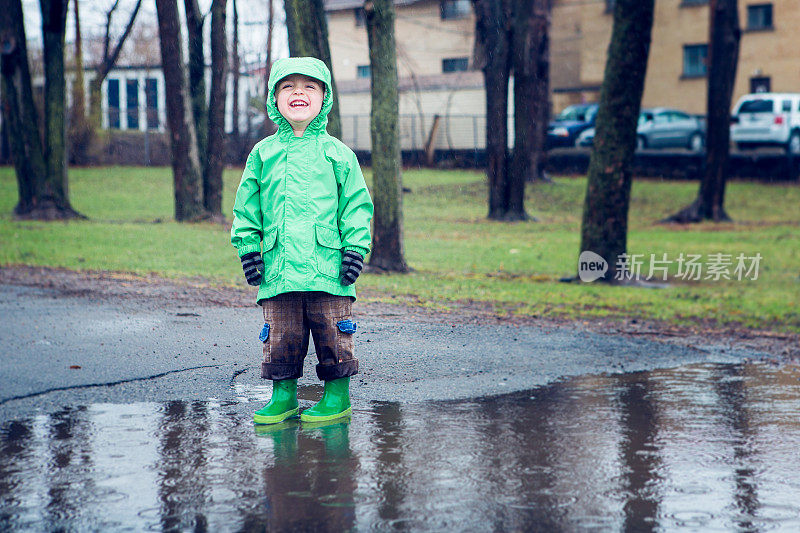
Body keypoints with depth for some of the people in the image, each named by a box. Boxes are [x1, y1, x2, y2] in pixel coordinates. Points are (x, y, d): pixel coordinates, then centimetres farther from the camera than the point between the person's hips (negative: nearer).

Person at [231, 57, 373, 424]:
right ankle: (283, 396, 19)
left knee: (332, 335, 2)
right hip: (277, 267, 2)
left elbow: (357, 203, 6)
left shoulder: (338, 154, 6)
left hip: (328, 266, -1)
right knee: (281, 338, 5)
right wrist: (248, 246, 6)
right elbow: (246, 205, 14)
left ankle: (337, 397, 15)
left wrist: (355, 247, -2)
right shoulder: (262, 154, 10)